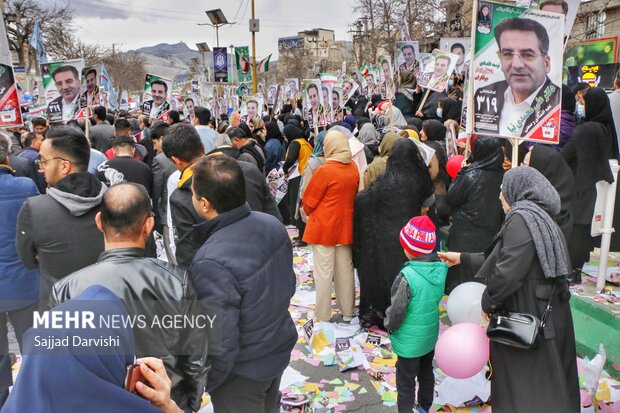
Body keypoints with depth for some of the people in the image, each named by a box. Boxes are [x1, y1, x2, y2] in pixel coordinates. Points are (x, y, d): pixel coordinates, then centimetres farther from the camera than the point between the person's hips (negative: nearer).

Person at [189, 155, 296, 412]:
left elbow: (221, 343, -26)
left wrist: (204, 384, -8)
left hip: (242, 372, -6)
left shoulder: (211, 262, -34)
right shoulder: (272, 224, -11)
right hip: (280, 350, 7)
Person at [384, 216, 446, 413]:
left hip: (409, 341, -7)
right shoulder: (441, 268, -11)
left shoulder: (408, 276, -32)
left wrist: (389, 325, -4)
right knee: (426, 373, 27)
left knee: (406, 383, 11)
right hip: (430, 335, 7)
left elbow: (396, 312, -24)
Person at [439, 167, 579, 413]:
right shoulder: (539, 218, 13)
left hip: (527, 317, -9)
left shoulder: (522, 218, -19)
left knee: (524, 388, 5)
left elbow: (508, 270, -26)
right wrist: (461, 258, 24)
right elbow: (497, 258, 19)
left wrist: (488, 302, -11)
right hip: (543, 314, 9)